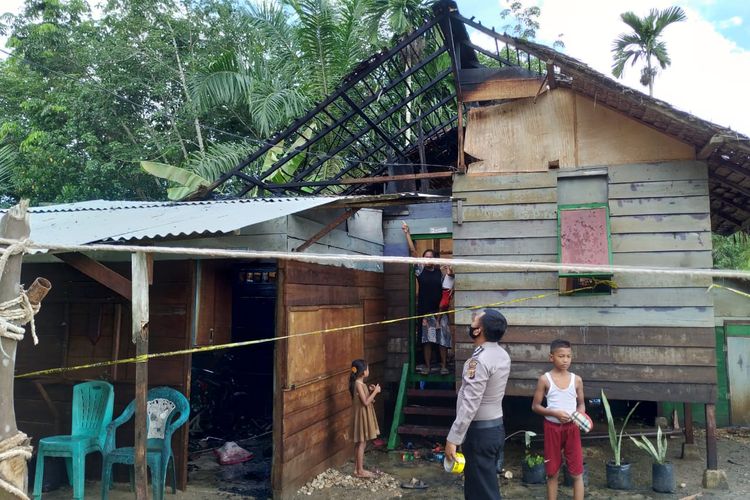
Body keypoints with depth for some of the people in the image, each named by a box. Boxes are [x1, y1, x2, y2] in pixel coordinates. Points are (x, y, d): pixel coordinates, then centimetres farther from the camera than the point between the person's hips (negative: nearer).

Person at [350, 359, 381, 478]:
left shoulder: (359, 383, 8)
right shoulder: (358, 384, -21)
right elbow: (366, 402, -22)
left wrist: (370, 391, 5)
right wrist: (375, 391, -16)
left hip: (364, 415, 10)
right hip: (361, 415, -10)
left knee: (359, 443, 14)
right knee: (362, 443, -2)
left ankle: (357, 468, 21)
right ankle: (360, 471, 6)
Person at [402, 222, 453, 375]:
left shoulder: (441, 272, 2)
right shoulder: (420, 270, 3)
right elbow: (412, 250, -1)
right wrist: (407, 232, -4)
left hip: (440, 310, -1)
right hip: (425, 310, 1)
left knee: (443, 339, 1)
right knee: (427, 339, 5)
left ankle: (444, 366, 9)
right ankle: (427, 366, 12)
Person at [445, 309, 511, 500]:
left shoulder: (480, 361, -24)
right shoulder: (502, 354, 4)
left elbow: (469, 405, -28)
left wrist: (453, 439, -25)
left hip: (480, 431, -9)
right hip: (496, 427, 9)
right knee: (487, 484, 20)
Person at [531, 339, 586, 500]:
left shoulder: (576, 380, 1)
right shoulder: (545, 379, -6)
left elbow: (581, 404, 11)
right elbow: (535, 406, -4)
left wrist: (580, 415, -11)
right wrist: (554, 413, -18)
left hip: (572, 428, 2)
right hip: (552, 428, -2)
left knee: (577, 473, 3)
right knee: (552, 472, 9)